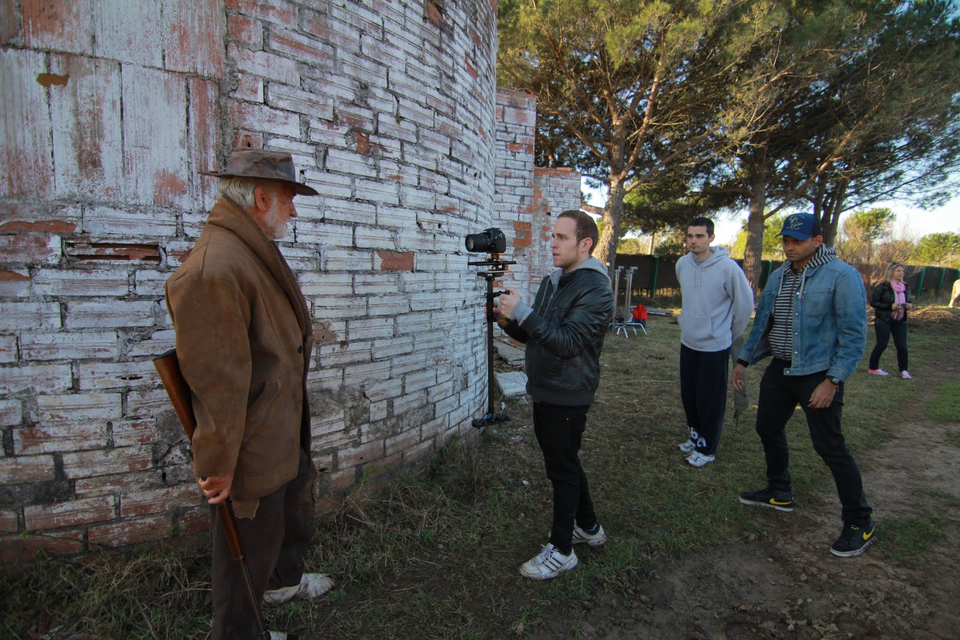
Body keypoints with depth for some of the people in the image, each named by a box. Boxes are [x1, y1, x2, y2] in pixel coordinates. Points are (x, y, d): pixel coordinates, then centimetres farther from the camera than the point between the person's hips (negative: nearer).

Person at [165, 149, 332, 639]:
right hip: (251, 450, -10)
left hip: (284, 432, 11)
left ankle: (284, 580, 57)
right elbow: (215, 379, -29)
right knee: (251, 543, 13)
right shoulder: (214, 268, -30)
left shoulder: (254, 250, 5)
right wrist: (218, 464, -23)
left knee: (297, 507, 31)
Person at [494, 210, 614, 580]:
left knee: (562, 470, 2)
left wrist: (523, 312, -28)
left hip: (567, 397, -9)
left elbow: (568, 342, -27)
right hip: (545, 392, 9)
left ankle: (561, 550, 18)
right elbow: (533, 334, 13)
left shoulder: (595, 289, -16)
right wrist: (508, 321, -7)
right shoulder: (552, 282, 10)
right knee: (565, 464, 20)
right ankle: (588, 527, 39)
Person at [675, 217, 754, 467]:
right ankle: (695, 437, 35)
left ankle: (707, 449, 20)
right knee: (689, 396, 16)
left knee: (710, 401, 4)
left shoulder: (728, 267, -18)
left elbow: (745, 305, -7)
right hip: (687, 342, 6)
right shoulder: (682, 265, -1)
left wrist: (729, 334, 2)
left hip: (715, 346, -6)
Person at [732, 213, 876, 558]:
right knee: (768, 429, 17)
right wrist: (744, 360, 13)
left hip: (818, 375, -7)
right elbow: (763, 323, 17)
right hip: (780, 370, 8)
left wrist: (832, 381, -19)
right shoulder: (778, 277, 8)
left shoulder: (842, 276, -13)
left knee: (829, 446, -4)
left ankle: (860, 524, 14)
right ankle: (779, 493, 39)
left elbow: (854, 334, -14)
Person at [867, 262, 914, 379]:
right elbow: (873, 302, -12)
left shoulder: (905, 287, 10)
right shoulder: (883, 287, -11)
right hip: (884, 320, -5)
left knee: (902, 346, 2)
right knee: (882, 344, 0)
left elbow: (909, 301, 21)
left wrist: (910, 305, -3)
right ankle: (873, 367, 14)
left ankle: (903, 370, 15)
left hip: (900, 321, 5)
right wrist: (890, 306, -20)